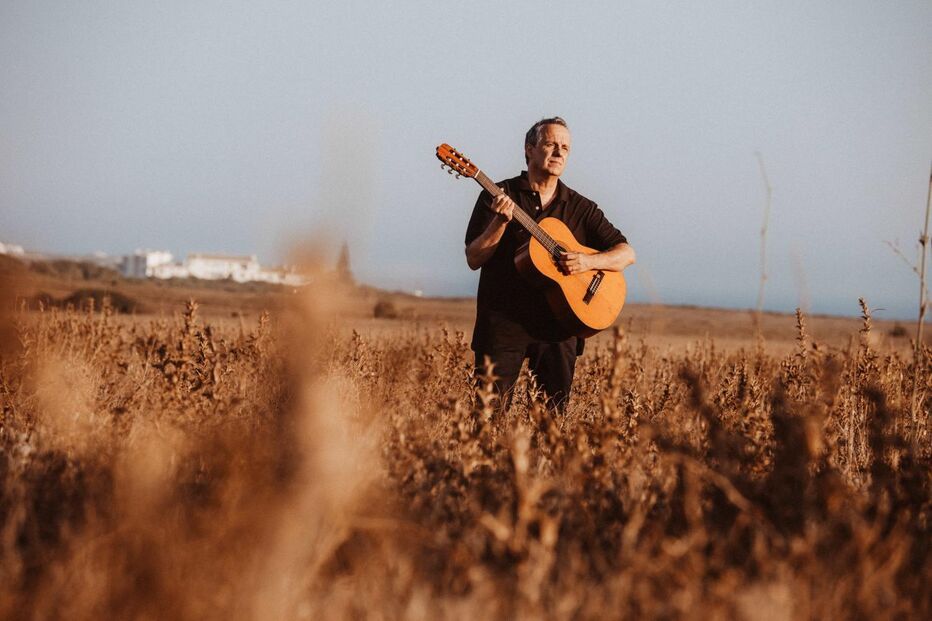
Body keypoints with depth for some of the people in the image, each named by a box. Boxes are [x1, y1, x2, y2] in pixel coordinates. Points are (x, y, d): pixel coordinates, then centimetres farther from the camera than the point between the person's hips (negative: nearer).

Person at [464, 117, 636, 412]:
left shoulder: (580, 207, 11)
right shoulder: (498, 196, 4)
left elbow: (626, 254, 9)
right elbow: (473, 259, -2)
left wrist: (589, 261, -10)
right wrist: (500, 222, -18)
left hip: (558, 324, 3)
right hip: (504, 321, -3)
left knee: (555, 412, 4)